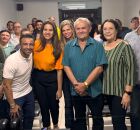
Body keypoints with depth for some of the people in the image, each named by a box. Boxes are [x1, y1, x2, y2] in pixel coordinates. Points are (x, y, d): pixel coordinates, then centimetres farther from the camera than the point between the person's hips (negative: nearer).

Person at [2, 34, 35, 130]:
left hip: (29, 92, 6)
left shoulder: (31, 55, -8)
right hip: (15, 96, -6)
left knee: (30, 118, 18)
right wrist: (12, 105, -20)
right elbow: (6, 85, -23)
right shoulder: (11, 60, -27)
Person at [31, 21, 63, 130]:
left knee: (53, 104, 14)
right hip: (38, 77, 2)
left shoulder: (57, 48, -10)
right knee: (43, 104, 16)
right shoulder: (36, 44, -5)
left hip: (52, 78, -1)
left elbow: (59, 69, -11)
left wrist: (59, 89, -10)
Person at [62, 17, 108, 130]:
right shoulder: (69, 46, 4)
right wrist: (76, 84, -13)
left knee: (97, 118, 11)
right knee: (79, 119, 18)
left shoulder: (97, 45, -5)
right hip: (76, 91, 2)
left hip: (94, 90, -2)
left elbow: (99, 68, -12)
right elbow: (66, 66, -1)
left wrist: (85, 84, -17)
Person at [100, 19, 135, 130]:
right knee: (115, 120, 16)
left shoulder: (124, 46, -11)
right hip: (107, 90, 6)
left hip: (120, 91, -5)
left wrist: (127, 93, -18)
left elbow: (130, 70, -14)